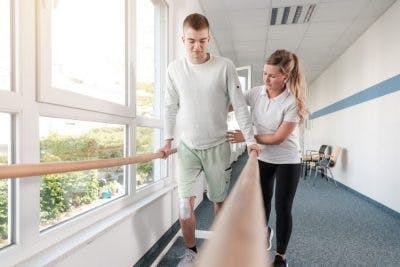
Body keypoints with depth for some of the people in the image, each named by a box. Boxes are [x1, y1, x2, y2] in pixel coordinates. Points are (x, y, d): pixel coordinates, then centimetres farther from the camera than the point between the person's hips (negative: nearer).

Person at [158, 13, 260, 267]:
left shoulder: (225, 66, -7)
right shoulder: (175, 68, 0)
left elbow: (240, 105, -5)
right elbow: (171, 107, 6)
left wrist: (250, 139, -7)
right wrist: (168, 140, 5)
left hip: (218, 146, -1)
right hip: (187, 146, 1)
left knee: (220, 200, 12)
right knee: (186, 202, -4)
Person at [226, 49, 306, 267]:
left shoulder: (292, 102, -22)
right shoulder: (255, 93, -9)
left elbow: (278, 138, -21)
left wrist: (245, 138, -20)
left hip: (287, 162, -4)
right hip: (262, 158, 4)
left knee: (283, 208, 3)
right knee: (262, 201, 21)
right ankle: (264, 231, 52)